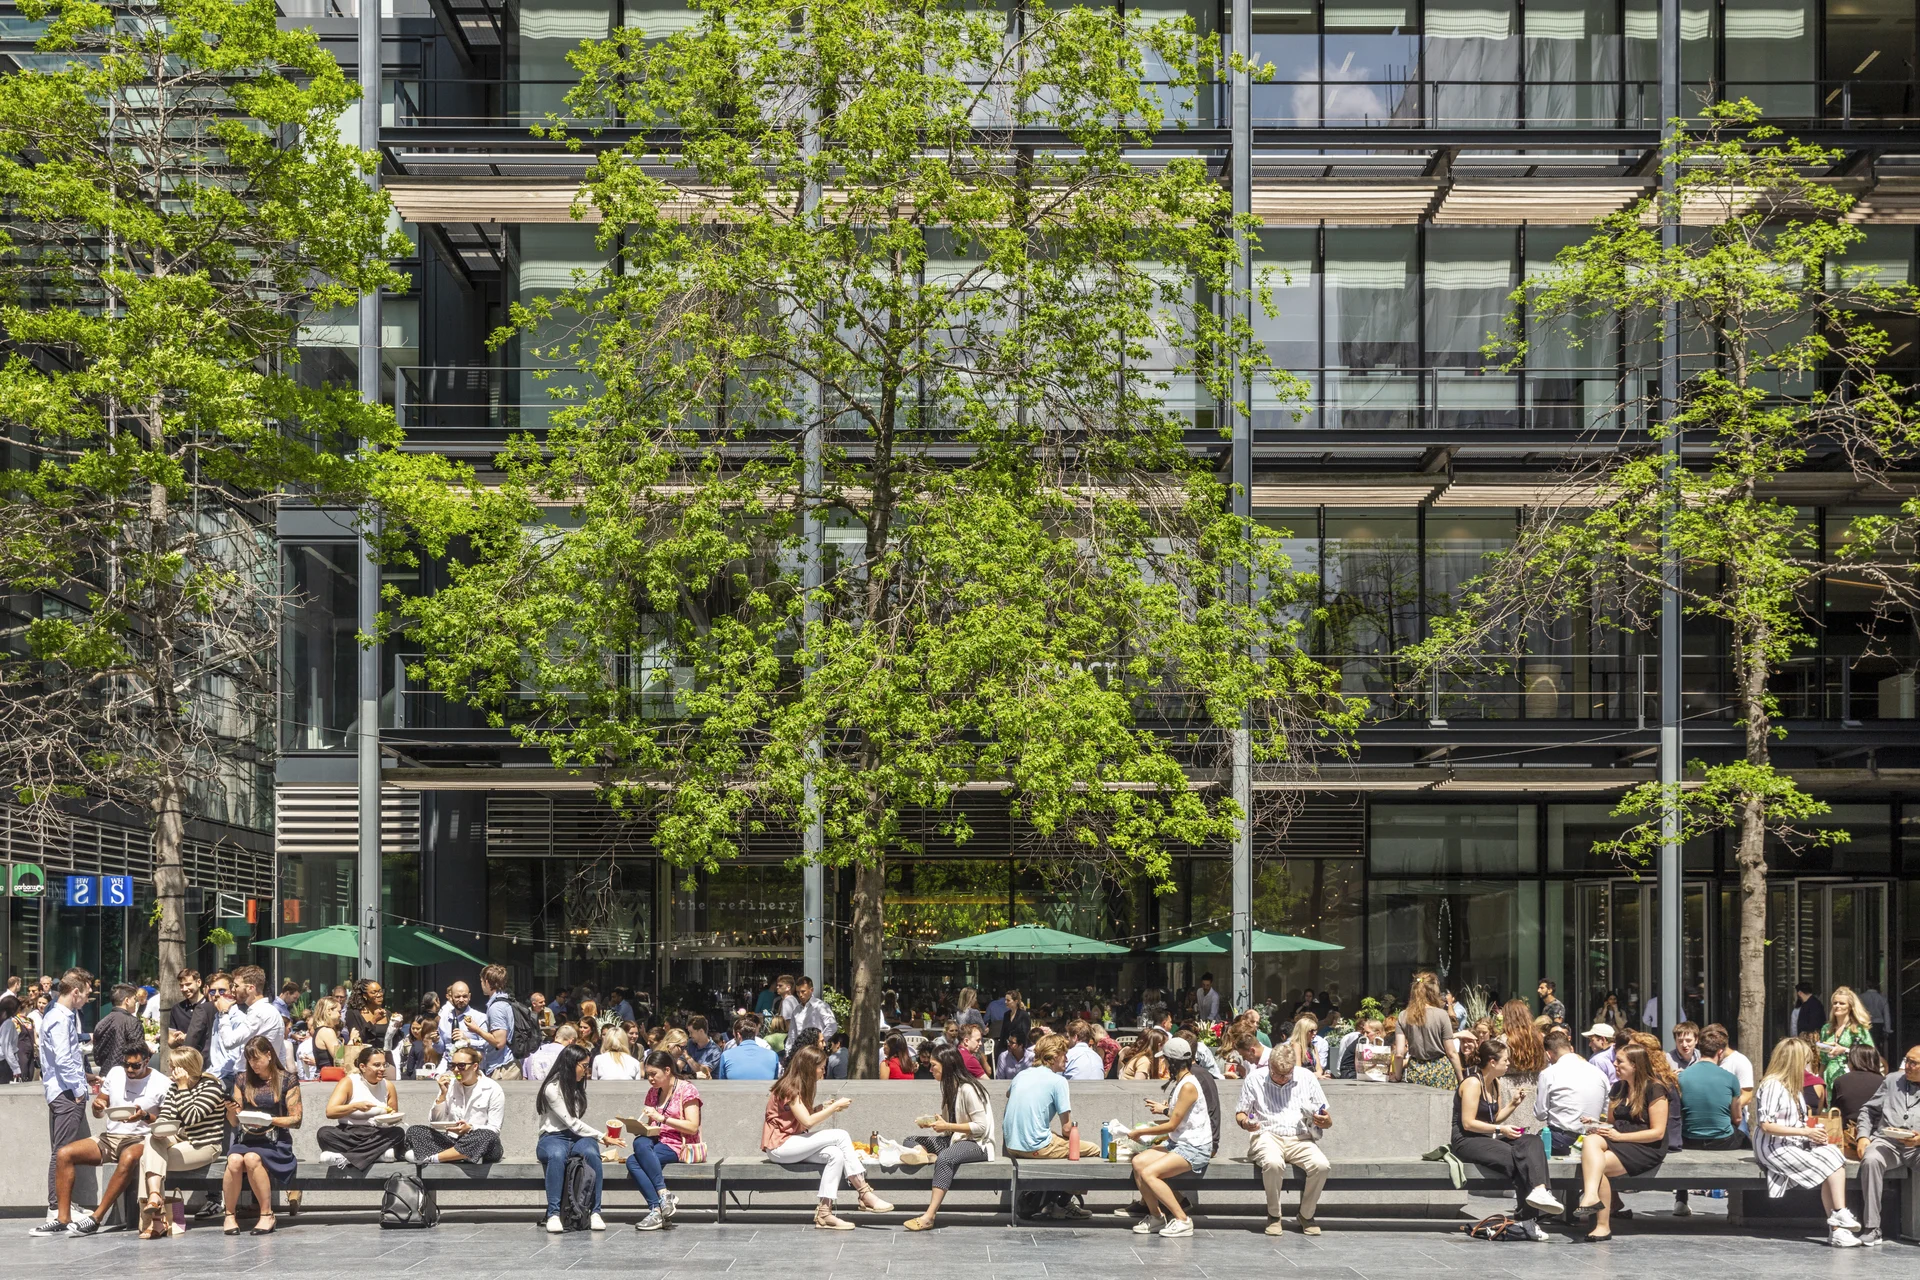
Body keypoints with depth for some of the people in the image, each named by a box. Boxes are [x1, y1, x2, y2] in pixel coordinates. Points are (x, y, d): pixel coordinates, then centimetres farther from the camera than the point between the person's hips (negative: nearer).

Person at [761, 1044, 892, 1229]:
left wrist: (824, 1108, 0)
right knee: (840, 1136, -19)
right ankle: (865, 1195, -15)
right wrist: (834, 1107, -15)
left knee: (836, 1154, -18)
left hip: (792, 1142, 9)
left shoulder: (798, 1087, 16)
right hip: (780, 1146, -9)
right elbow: (807, 1121, -22)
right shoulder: (789, 1088, -14)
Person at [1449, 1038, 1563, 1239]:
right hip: (1466, 1141, -8)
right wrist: (1500, 1129, -19)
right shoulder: (1473, 1083, -13)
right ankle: (1526, 1218, -27)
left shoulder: (1495, 1083, 15)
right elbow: (1468, 1123, -19)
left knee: (1533, 1143, -19)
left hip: (1489, 1138, 8)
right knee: (1519, 1157, -28)